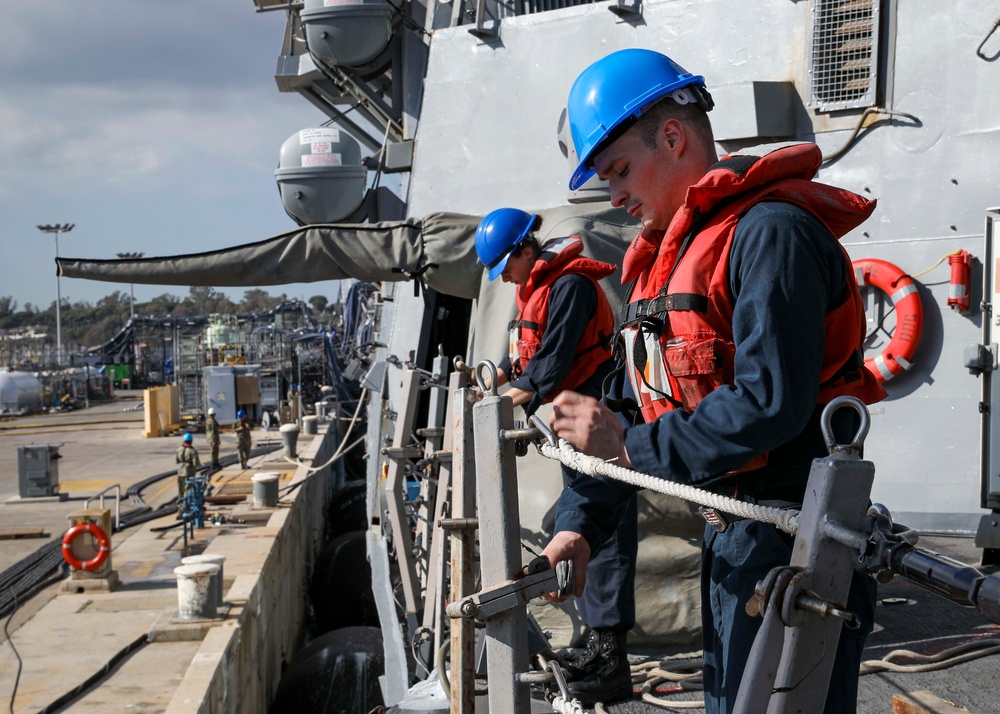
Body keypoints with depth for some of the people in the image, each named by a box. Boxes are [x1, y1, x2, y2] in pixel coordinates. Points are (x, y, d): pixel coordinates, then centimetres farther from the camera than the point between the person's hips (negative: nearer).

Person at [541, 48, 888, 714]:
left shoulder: (771, 232, -16)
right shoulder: (665, 255, 13)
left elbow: (770, 403, -27)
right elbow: (632, 406, 13)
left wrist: (630, 447, -20)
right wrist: (581, 520, 3)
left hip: (791, 540, -9)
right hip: (726, 535, 9)